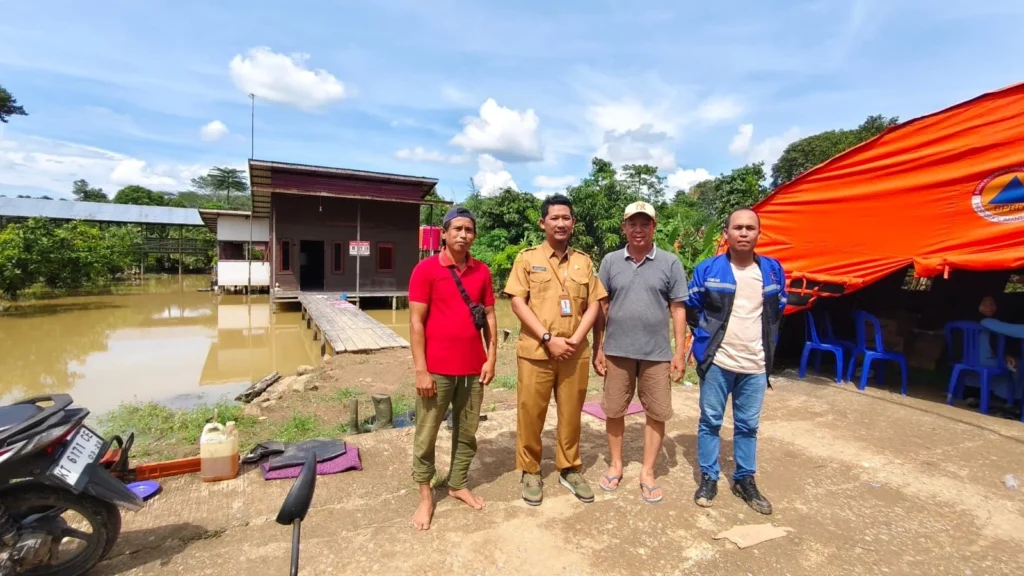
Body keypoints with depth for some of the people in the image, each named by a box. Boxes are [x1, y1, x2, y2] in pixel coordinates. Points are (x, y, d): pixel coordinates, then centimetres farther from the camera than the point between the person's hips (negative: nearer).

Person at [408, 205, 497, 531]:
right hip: (437, 369, -4)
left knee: (467, 432, 15)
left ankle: (458, 485, 34)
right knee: (426, 435, 8)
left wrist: (491, 358, 2)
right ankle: (425, 496, 25)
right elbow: (416, 322, -10)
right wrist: (421, 370, -13)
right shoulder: (426, 269, -7)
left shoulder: (482, 271, 5)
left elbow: (489, 317, 9)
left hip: (473, 368, 4)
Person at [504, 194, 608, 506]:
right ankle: (530, 471, 25)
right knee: (530, 413, 6)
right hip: (536, 351, -2)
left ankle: (570, 469, 30)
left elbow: (594, 304, 7)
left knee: (571, 413, 12)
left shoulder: (583, 261, 9)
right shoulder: (527, 258, 0)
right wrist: (548, 339, -13)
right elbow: (517, 303, -7)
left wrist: (576, 338, -8)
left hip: (576, 352, 3)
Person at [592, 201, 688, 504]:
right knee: (614, 411, 12)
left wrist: (680, 351, -3)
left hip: (657, 353, 0)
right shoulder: (610, 262, 2)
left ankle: (648, 472, 27)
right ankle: (615, 465, 31)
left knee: (657, 414, 9)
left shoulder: (670, 262, -1)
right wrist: (598, 348, 1)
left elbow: (678, 309, 1)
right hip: (617, 351, 1)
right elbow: (601, 307, 4)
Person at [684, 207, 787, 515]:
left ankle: (745, 479, 29)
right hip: (717, 362, -2)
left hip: (756, 365, 3)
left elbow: (778, 311, 18)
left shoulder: (773, 270, 3)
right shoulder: (707, 269, -6)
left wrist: (768, 343, 11)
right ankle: (708, 478, 22)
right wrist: (705, 339, 2)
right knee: (710, 421, 7)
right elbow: (691, 308, 6)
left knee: (748, 425, 13)